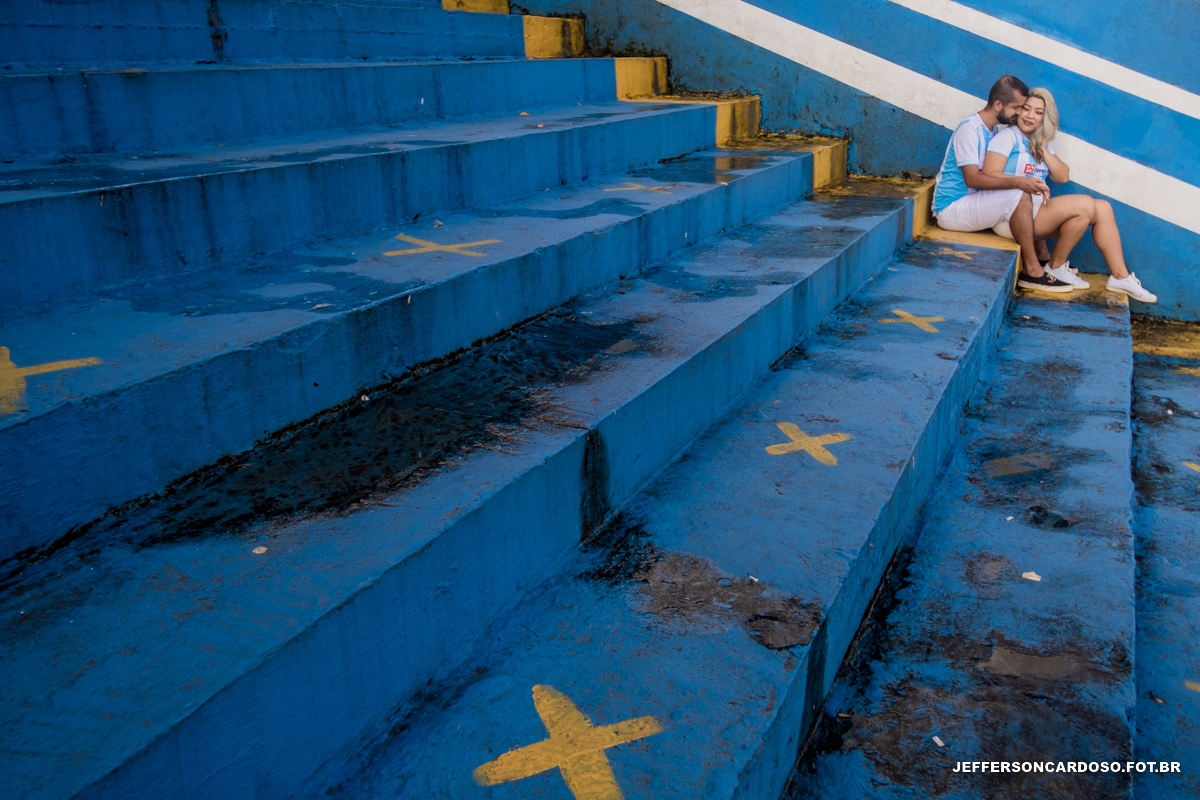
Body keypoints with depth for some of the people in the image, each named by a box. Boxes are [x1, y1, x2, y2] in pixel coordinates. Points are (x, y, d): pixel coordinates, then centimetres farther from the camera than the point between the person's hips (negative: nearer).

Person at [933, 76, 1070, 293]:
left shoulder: (992, 130, 13)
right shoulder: (970, 128, -16)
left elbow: (994, 175, 13)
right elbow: (972, 179, -26)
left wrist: (1032, 183, -3)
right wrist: (1017, 182, -33)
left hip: (970, 204, 10)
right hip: (951, 208, -10)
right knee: (1020, 196, -25)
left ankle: (1042, 258, 8)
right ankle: (1032, 271, -18)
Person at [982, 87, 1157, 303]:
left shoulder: (1041, 143, 20)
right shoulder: (1008, 137, -4)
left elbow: (1063, 177, 12)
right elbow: (990, 176, -17)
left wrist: (1043, 150, 2)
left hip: (1037, 209, 9)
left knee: (1103, 208, 0)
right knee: (1084, 205, -20)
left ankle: (1120, 276, 0)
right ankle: (1056, 266, -5)